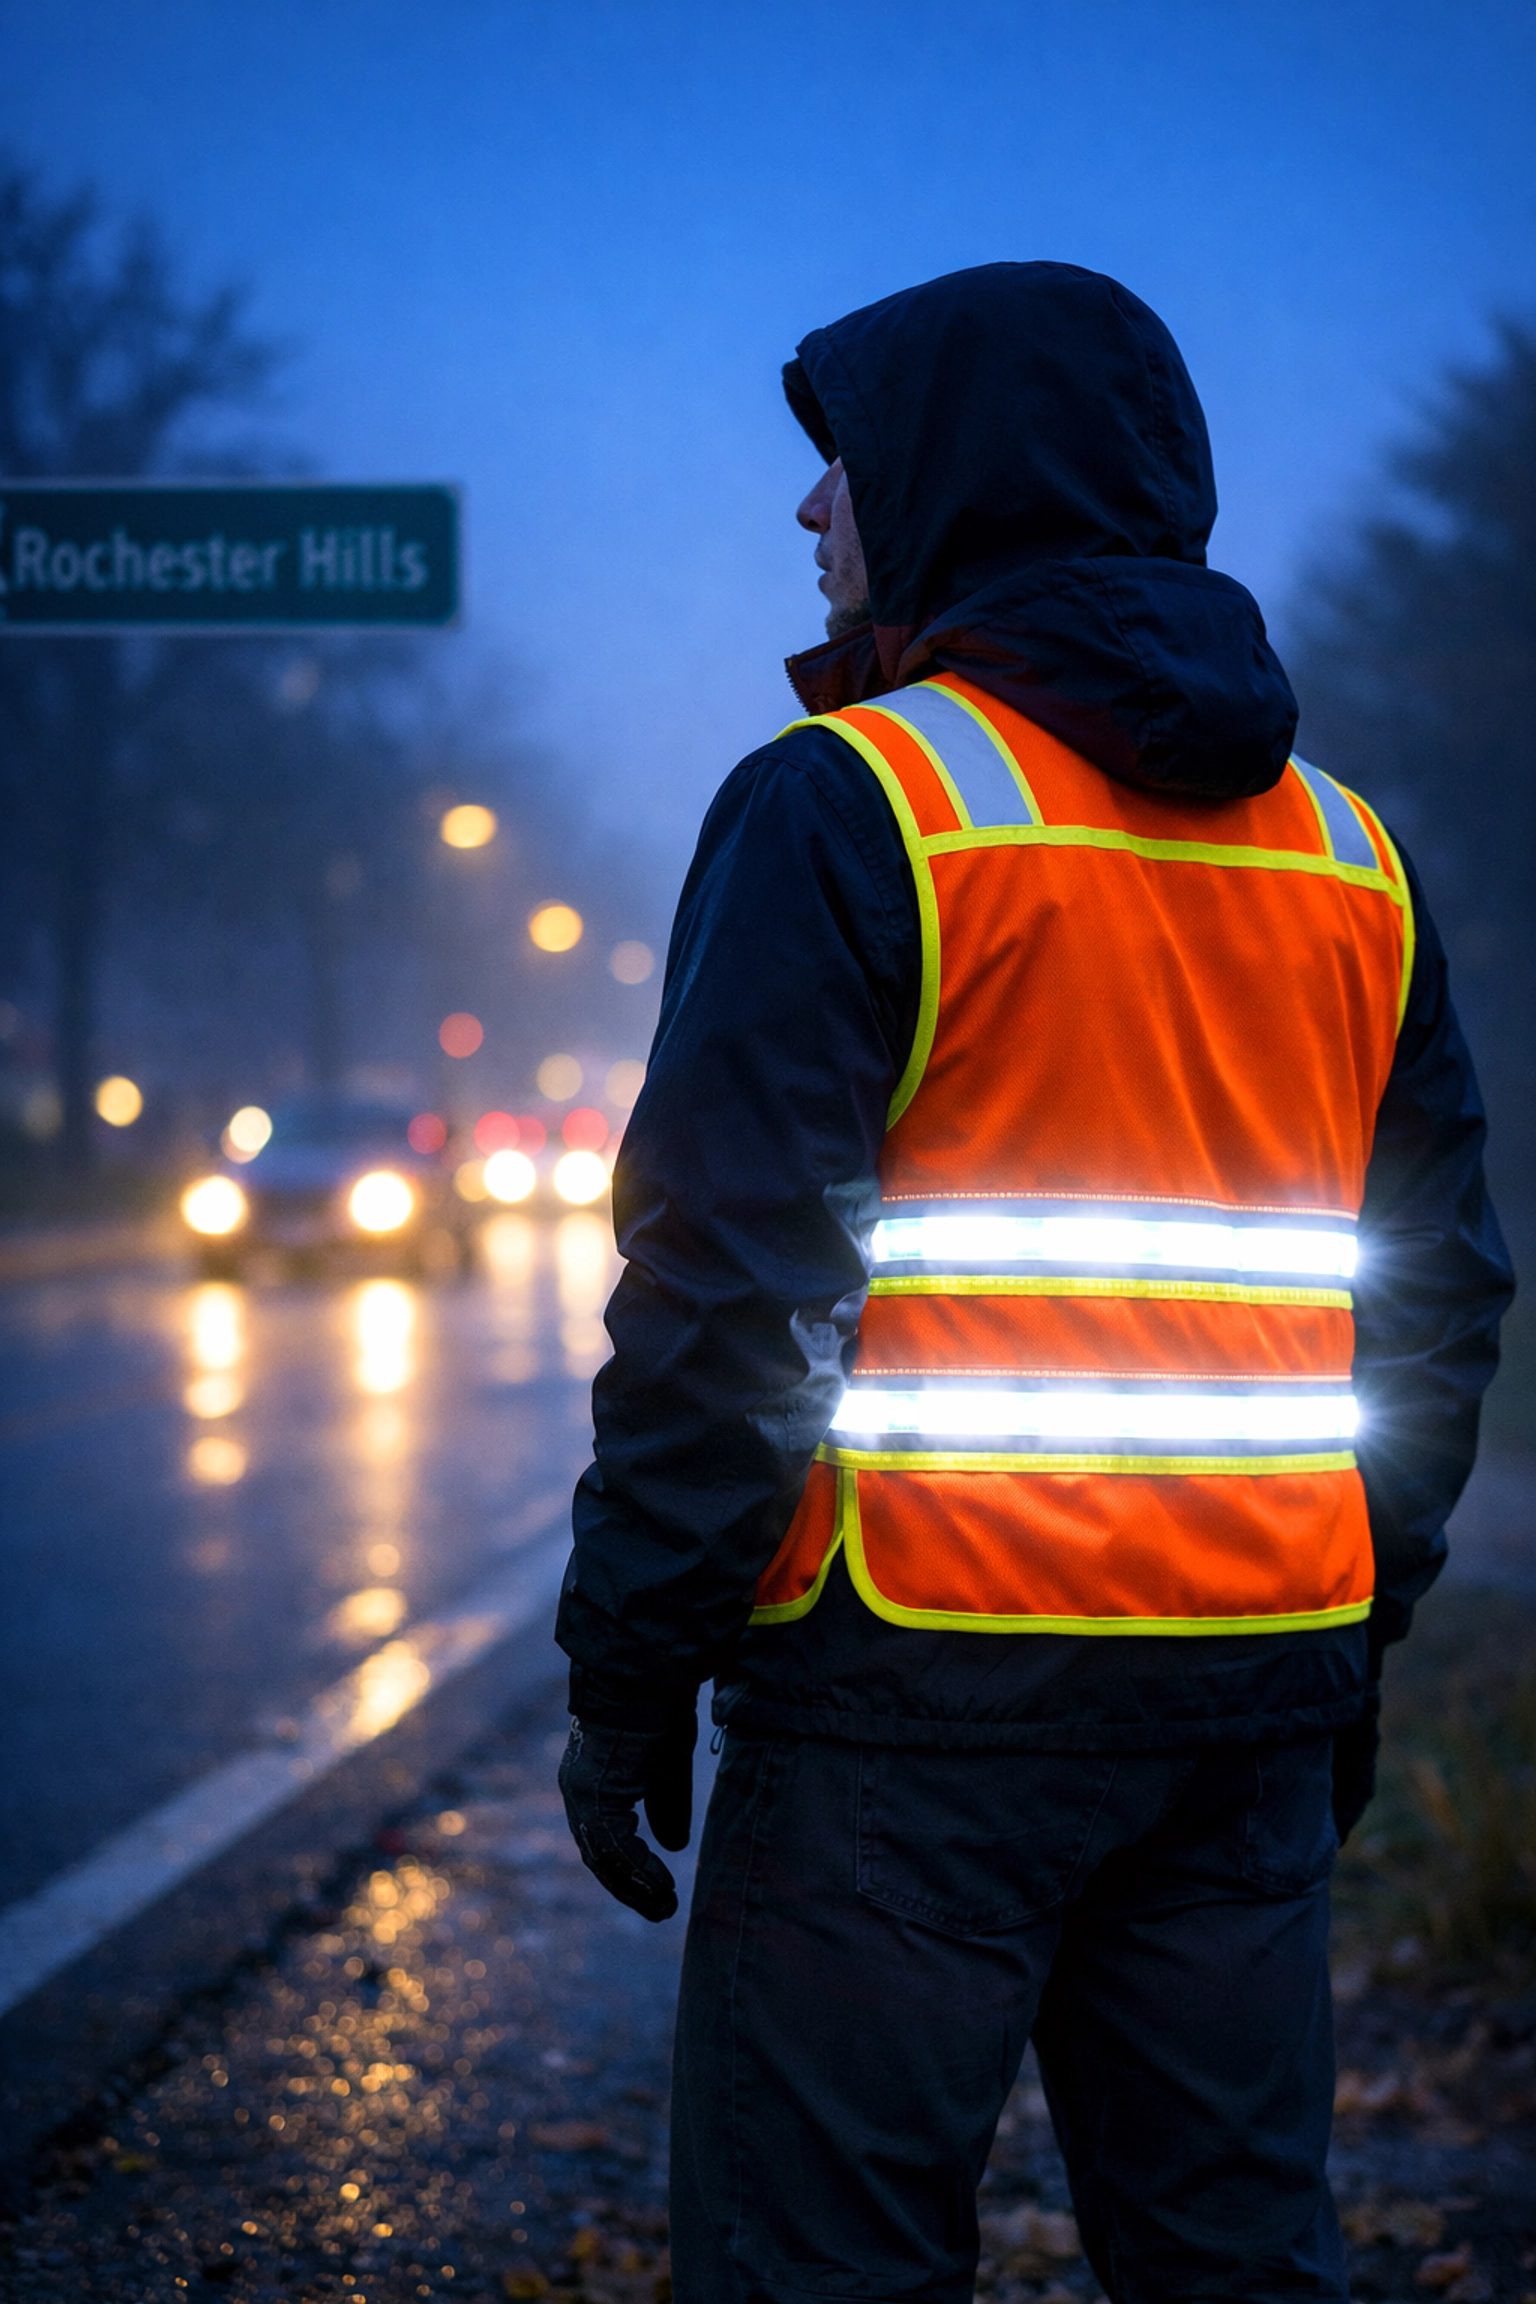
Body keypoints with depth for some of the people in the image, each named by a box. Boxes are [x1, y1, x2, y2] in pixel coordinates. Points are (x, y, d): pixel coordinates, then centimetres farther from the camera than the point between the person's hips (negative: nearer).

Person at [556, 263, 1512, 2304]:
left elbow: (727, 1275, -12)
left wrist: (627, 1664, -6)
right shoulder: (1345, 853, 13)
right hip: (1253, 1678, 6)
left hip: (925, 1674, -6)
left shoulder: (853, 800, -6)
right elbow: (1442, 1291, 15)